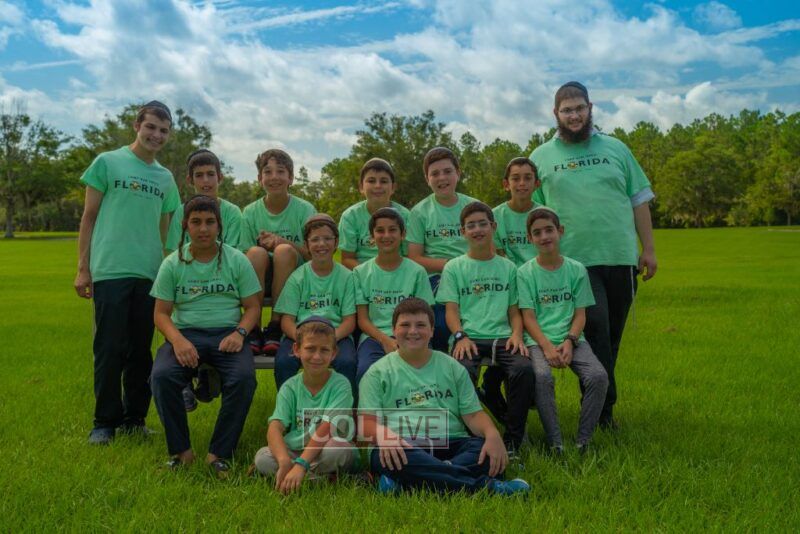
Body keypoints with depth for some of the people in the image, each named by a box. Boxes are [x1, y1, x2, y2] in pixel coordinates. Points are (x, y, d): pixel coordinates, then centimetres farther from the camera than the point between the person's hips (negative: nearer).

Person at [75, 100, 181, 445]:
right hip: (110, 271, -4)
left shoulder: (165, 178, 16)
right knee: (110, 349, -1)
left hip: (149, 274, 4)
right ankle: (105, 421, 12)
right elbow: (88, 217, 3)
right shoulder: (107, 162, 5)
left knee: (141, 351, 8)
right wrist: (82, 269, -2)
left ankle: (134, 418, 19)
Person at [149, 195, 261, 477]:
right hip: (186, 334, 1)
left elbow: (252, 306, 6)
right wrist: (178, 340, -17)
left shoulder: (236, 260, 6)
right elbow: (161, 313, 4)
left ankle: (220, 453, -15)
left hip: (227, 333, -1)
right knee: (162, 376, -30)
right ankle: (180, 450, -10)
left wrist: (239, 333, -15)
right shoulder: (172, 264, 7)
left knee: (243, 378, -31)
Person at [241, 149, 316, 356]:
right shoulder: (250, 212, 3)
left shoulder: (305, 210, -1)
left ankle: (275, 327, -22)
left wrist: (282, 242, -17)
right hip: (259, 281, 1)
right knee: (257, 252, -29)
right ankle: (253, 328, -22)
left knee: (284, 251, -30)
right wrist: (264, 245, -18)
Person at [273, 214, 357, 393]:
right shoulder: (298, 277, 7)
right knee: (283, 362, -29)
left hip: (336, 333, 0)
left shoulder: (346, 276, 7)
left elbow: (349, 320, 3)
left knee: (347, 363, -31)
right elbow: (287, 319, 3)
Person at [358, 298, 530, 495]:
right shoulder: (378, 372, 12)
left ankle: (404, 482, -36)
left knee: (491, 452, -27)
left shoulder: (452, 367, 20)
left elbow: (473, 414, 12)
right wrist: (384, 437, -23)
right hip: (404, 448, -2)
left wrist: (492, 434, -12)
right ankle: (483, 485, -32)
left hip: (451, 443, 3)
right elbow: (366, 421, 2)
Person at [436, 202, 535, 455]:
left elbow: (514, 310, 16)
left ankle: (512, 441, -16)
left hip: (502, 336, 2)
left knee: (524, 369, -30)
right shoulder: (454, 268, 13)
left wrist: (517, 334, -5)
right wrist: (460, 336, -14)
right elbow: (451, 310, 4)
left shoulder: (507, 267, 19)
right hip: (468, 337, -1)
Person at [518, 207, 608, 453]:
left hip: (572, 338, 2)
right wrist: (547, 346, -17)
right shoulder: (525, 273, 4)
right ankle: (555, 443, -22)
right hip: (538, 340, -2)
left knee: (598, 376, -25)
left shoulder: (576, 270, 9)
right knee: (542, 377, -33)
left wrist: (569, 342, -12)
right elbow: (528, 317, -2)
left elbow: (580, 314, 6)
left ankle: (583, 440, -12)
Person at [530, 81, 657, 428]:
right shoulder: (541, 158, 7)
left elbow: (639, 200, 14)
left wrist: (648, 249, 8)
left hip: (621, 257, 3)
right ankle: (604, 406, -1)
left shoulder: (615, 149, 12)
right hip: (574, 261, -3)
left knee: (612, 335, 10)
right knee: (595, 329, -12)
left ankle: (598, 403, 24)